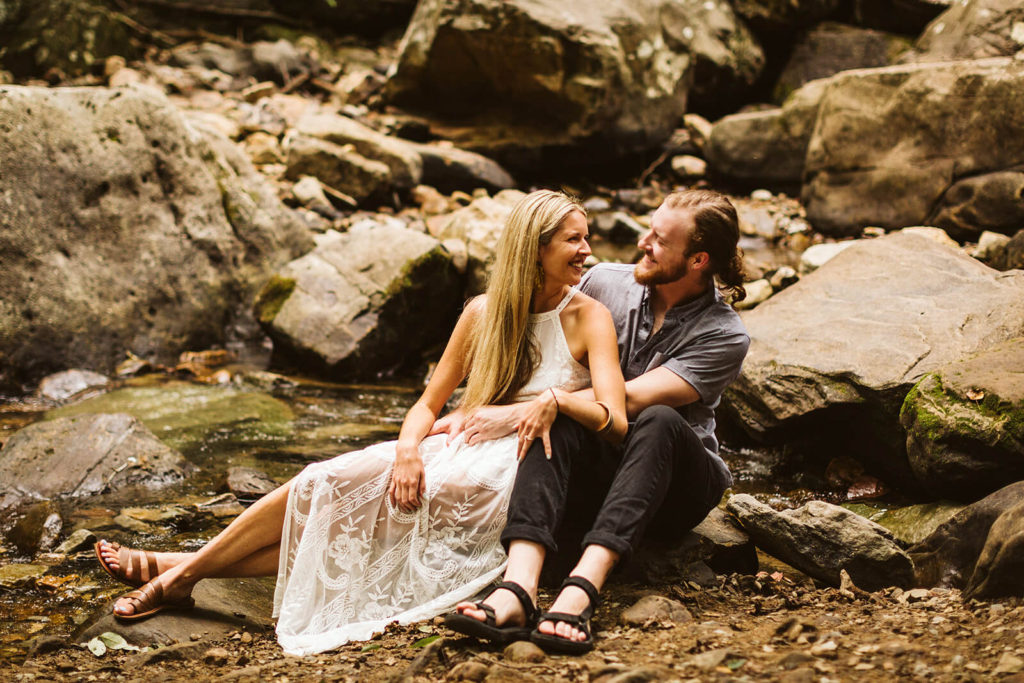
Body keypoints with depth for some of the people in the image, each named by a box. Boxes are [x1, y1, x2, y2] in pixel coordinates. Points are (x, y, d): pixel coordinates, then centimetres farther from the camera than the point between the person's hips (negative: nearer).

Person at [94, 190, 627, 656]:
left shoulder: (587, 316, 0)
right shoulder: (484, 313, 10)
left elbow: (616, 421, -12)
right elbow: (429, 404, 9)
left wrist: (556, 399, -31)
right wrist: (408, 448, -12)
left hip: (510, 482, -4)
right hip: (458, 454, 4)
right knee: (334, 481, -20)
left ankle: (182, 571, -15)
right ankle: (183, 568, -14)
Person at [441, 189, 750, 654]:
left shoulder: (724, 335, -10)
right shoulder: (606, 284, 3)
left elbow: (628, 399, -20)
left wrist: (520, 413, -23)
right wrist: (474, 409, -2)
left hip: (675, 483, -3)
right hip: (592, 473, 3)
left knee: (659, 421, -37)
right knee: (556, 422, -31)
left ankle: (580, 590, -55)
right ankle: (518, 586, -52)